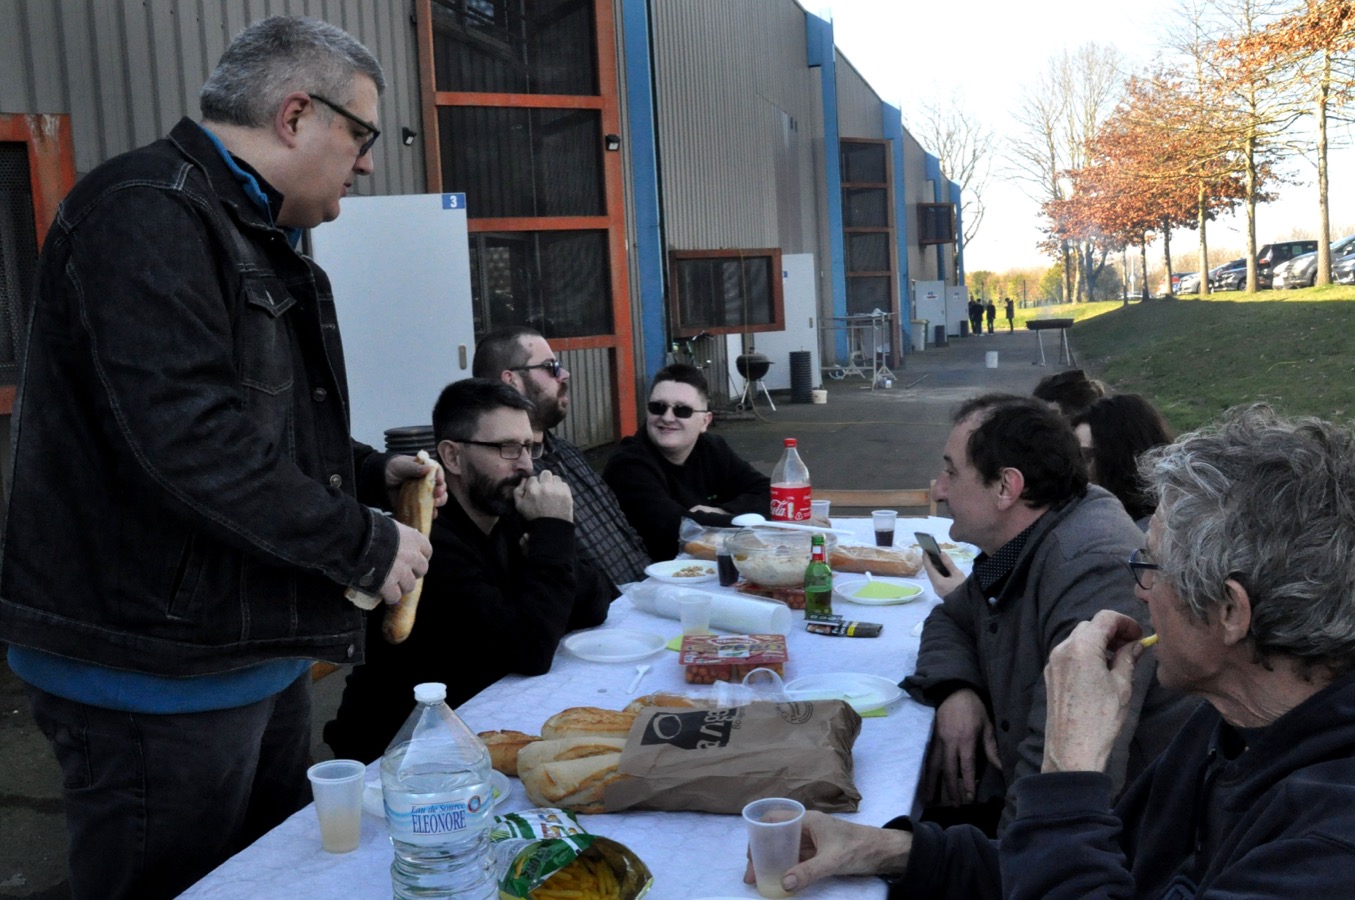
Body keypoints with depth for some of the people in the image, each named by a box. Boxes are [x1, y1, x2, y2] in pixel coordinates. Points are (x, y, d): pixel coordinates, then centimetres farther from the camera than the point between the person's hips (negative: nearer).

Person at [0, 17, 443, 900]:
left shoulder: (256, 239, 15)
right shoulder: (149, 214, -18)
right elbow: (189, 446, -28)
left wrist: (371, 471, 7)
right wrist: (365, 547, -18)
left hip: (257, 652, 10)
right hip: (155, 670, -10)